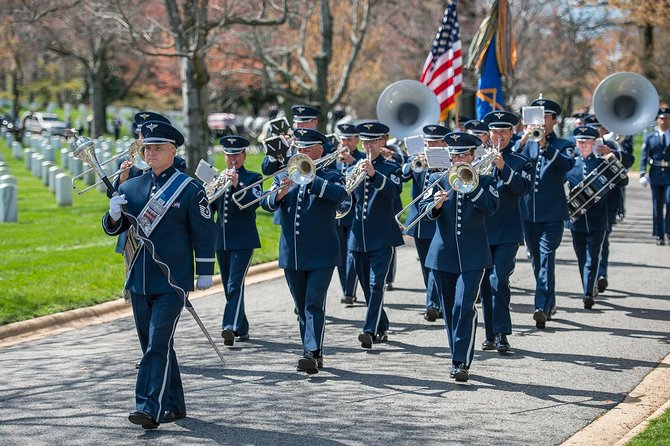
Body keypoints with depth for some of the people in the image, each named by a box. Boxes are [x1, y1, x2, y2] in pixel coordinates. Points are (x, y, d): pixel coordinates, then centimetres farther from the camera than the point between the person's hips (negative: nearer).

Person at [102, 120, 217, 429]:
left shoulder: (189, 189, -5)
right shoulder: (130, 187, 9)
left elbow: (204, 232, -3)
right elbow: (113, 229, 13)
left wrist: (205, 272, -5)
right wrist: (114, 214, -9)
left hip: (172, 282, -6)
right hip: (139, 281, 6)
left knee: (158, 344, -13)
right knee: (153, 345, 11)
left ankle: (151, 408, -16)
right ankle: (174, 406, 21)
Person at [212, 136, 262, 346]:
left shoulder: (252, 178, 0)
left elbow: (254, 202, -17)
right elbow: (209, 208, 13)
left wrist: (236, 185, -29)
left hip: (243, 241, -6)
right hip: (222, 240, 6)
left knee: (235, 285, -17)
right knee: (229, 287, 10)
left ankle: (230, 326, -26)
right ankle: (241, 329, 19)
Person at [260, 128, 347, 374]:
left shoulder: (330, 176, 1)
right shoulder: (284, 176, 12)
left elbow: (339, 195, -22)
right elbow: (266, 203, -1)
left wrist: (309, 177, -26)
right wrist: (280, 193, -22)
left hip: (321, 254, -5)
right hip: (291, 255, 5)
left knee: (314, 304, -13)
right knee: (302, 307, 10)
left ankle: (312, 353, -18)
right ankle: (313, 354, 19)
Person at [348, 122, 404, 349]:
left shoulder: (391, 168, 1)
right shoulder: (355, 167, 12)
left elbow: (394, 191, -19)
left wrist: (374, 175, -34)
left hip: (382, 236, -5)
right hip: (359, 236, 5)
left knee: (376, 284, -14)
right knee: (367, 286, 10)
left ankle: (370, 330, -20)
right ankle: (382, 328, 23)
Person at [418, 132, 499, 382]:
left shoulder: (484, 181, 4)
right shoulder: (437, 180, 8)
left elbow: (491, 207, -13)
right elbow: (423, 209, -2)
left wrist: (470, 184, -17)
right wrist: (435, 205, -23)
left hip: (472, 256, -3)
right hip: (443, 255, 3)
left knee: (464, 308, -15)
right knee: (449, 310, 9)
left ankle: (462, 363, -16)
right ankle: (457, 358, 21)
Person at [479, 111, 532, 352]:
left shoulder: (520, 162, 5)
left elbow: (523, 188, -12)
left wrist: (503, 167, -22)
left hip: (507, 233, -3)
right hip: (482, 231, 3)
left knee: (499, 280, -16)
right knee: (486, 284, 5)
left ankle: (502, 334, -11)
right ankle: (490, 334, 14)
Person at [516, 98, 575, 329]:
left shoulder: (562, 145, 3)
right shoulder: (525, 144, 13)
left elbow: (568, 163, -18)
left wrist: (545, 144, -28)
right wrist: (524, 140, -18)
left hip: (552, 213, -4)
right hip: (528, 212, 4)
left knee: (546, 258, -14)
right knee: (537, 260, 11)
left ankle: (542, 306, -19)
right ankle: (550, 303, 25)